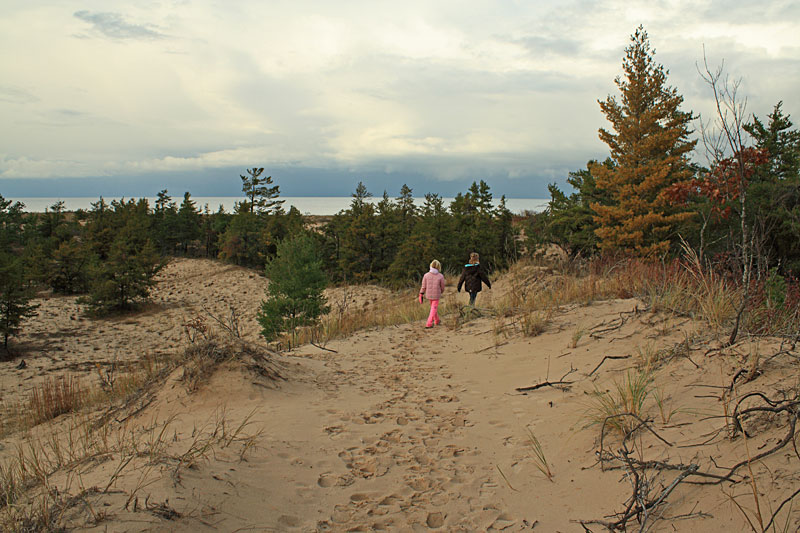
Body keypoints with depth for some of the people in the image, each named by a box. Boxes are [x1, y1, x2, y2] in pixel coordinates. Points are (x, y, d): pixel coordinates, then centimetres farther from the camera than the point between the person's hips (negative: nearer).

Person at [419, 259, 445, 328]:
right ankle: (429, 324, -3)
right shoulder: (441, 276, -12)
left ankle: (437, 320, 39)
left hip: (428, 295, 3)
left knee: (434, 307, 24)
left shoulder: (426, 275, -8)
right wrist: (441, 292, 20)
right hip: (436, 295, -3)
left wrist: (421, 295, 1)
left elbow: (423, 287, -6)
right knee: (434, 309, 6)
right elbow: (442, 287, -1)